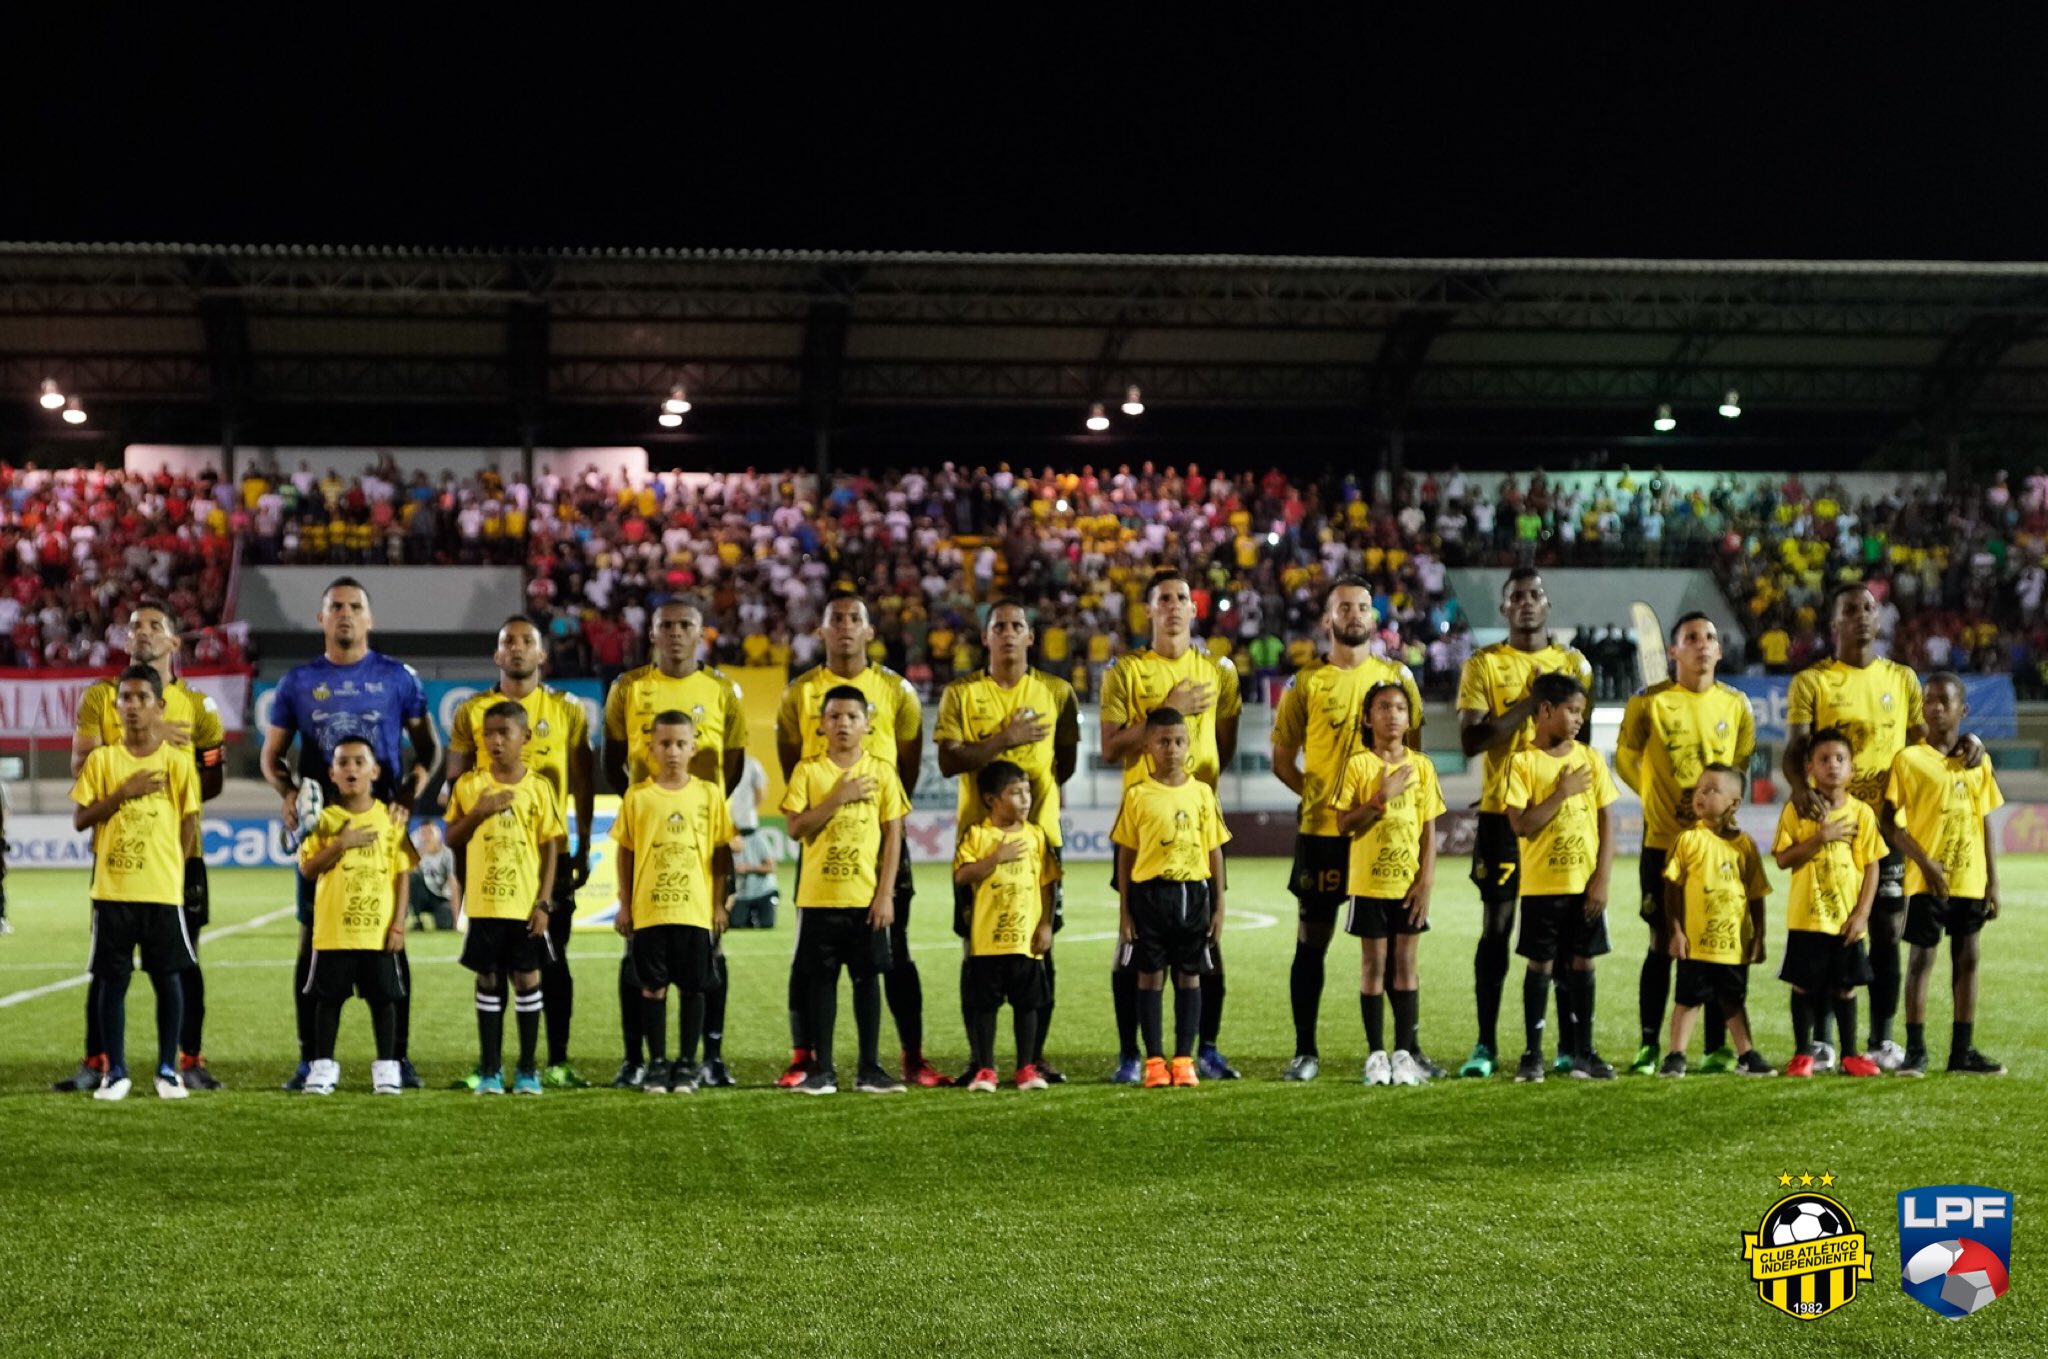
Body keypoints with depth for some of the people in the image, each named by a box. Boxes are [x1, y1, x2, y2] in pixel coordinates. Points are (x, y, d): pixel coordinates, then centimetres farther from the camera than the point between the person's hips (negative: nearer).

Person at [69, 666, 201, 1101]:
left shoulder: (178, 762, 1)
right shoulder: (101, 760, 4)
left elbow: (189, 824, 4)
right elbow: (80, 820, 0)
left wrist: (176, 875, 2)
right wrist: (124, 792, -12)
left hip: (163, 890, -1)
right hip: (111, 890, 1)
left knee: (168, 978, 2)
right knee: (112, 980, 3)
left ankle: (167, 1070, 12)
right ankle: (115, 1072, 11)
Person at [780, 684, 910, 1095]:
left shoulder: (881, 769, 2)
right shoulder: (808, 770, 1)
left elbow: (893, 834, 1)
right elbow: (795, 828, -7)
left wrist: (886, 893, -5)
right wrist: (837, 797, -16)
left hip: (867, 896, 0)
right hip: (819, 896, 0)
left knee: (867, 977, 4)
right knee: (821, 979, 3)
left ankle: (869, 1068, 11)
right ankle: (821, 1068, 9)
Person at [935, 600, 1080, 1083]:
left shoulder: (1057, 692, 6)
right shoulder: (961, 693, 3)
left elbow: (1067, 762, 13)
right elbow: (948, 761, -7)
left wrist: (1031, 794, 7)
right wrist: (1004, 739, -13)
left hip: (1039, 833, 1)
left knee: (1040, 944, 2)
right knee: (977, 945, 0)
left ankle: (1035, 1054, 9)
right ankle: (979, 1058, 6)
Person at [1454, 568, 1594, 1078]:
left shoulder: (1574, 664, 10)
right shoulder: (1483, 665, 1)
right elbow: (1470, 739, -11)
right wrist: (1529, 703, -15)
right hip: (1503, 812, -2)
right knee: (1497, 925, -1)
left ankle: (1569, 1042, 10)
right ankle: (1485, 1045, 4)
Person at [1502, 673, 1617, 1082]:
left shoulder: (1590, 758, 4)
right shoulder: (1523, 762, -6)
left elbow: (1607, 822, 3)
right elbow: (1522, 825, -15)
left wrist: (1602, 879, -4)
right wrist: (1563, 792, -16)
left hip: (1585, 883, 3)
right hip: (1542, 884, -3)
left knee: (1582, 963, 7)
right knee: (1540, 964, 2)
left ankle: (1583, 1052, 14)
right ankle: (1532, 1053, 9)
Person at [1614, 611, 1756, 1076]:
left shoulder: (1736, 705, 5)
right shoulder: (1648, 702, -4)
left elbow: (1743, 763, 16)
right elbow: (1625, 759, 5)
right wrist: (1660, 800, -1)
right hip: (1663, 842, -3)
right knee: (1662, 942, 0)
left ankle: (1717, 1046, 11)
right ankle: (1649, 1045, 7)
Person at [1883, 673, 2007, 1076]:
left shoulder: (1977, 762, 9)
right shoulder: (1909, 759, -4)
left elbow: (1985, 824, 11)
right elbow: (1892, 823, -7)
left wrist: (1993, 880, 6)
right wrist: (1926, 862, -16)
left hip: (1970, 880, 4)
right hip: (1927, 880, -4)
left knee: (1967, 959, 6)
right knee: (1921, 958, -2)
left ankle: (1963, 1050, 12)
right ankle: (1915, 1050, 4)